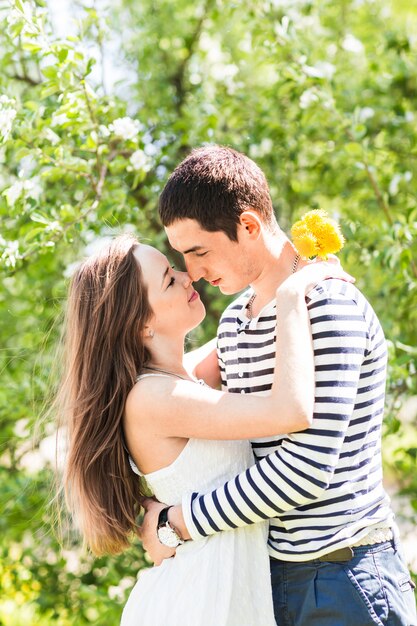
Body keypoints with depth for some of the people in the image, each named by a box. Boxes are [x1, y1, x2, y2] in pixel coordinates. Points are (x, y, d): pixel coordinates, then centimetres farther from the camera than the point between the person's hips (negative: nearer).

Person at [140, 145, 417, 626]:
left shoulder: (329, 305, -17)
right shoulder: (233, 321, 9)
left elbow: (306, 467, -24)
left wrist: (178, 521, -17)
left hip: (342, 574, -7)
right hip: (269, 569, 7)